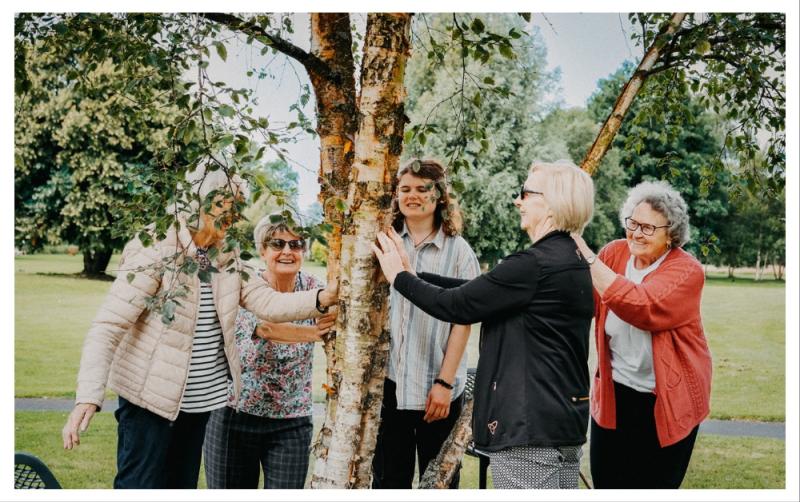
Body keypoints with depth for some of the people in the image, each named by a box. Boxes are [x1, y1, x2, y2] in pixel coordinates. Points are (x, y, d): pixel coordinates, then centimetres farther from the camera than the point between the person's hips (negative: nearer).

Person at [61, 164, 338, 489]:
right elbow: (107, 328, -22)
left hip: (200, 401, 7)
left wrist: (323, 298, -19)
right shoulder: (154, 253, -18)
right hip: (151, 399, -7)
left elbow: (267, 302, -3)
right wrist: (88, 397, -33)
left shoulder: (226, 258, 4)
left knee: (183, 485, 17)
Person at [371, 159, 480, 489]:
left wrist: (445, 382, -9)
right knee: (388, 479, 7)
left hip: (437, 387, -1)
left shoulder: (458, 251, 1)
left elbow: (462, 321, -3)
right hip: (388, 383, 2)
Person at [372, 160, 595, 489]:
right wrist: (413, 275, 12)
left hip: (529, 428, -10)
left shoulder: (534, 265, -19)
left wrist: (399, 277, 2)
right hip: (566, 423, 10)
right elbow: (479, 290, 13)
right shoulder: (573, 262, 12)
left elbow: (458, 307, -13)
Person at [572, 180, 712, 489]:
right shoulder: (615, 253, -2)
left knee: (654, 486, 11)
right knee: (606, 484, 9)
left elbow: (642, 307, -33)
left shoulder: (686, 271, -15)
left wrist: (587, 257, -33)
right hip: (614, 394, 3)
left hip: (667, 401, -3)